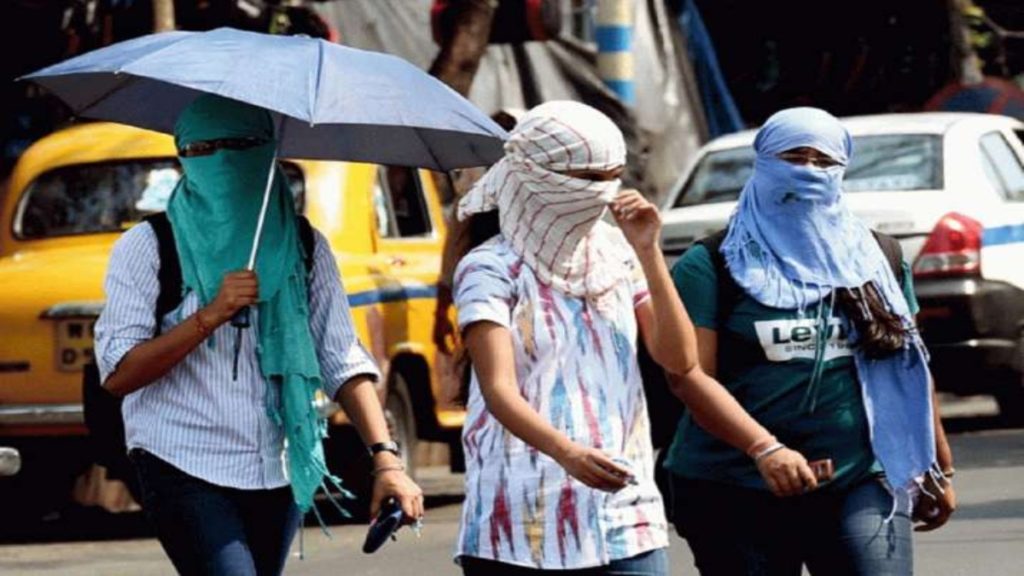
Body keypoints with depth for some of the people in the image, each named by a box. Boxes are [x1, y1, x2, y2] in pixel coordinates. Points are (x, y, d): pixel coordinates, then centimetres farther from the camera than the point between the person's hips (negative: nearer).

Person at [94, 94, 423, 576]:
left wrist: (385, 459, -10)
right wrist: (211, 316, -19)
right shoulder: (148, 247, -2)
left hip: (278, 476, 4)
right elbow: (117, 373, -9)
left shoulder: (305, 248, 9)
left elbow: (345, 364, 3)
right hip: (185, 469, -4)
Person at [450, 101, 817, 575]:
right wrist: (566, 452, -34)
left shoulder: (617, 256, 11)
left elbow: (681, 361, 3)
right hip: (520, 521, -3)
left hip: (624, 516, 3)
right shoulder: (491, 269, -3)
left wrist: (648, 253, -4)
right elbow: (499, 388, -16)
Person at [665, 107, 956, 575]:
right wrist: (764, 449, -22)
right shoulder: (713, 266, 0)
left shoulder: (876, 258, 12)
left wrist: (939, 468, 20)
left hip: (861, 481, 2)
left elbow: (909, 367, 19)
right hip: (737, 492, -1)